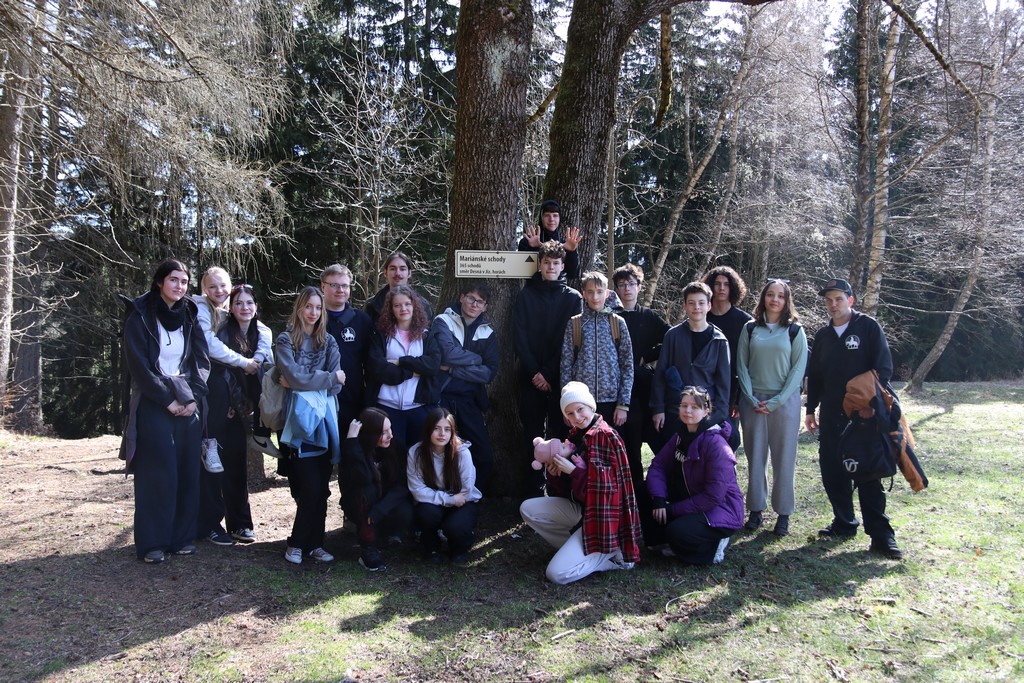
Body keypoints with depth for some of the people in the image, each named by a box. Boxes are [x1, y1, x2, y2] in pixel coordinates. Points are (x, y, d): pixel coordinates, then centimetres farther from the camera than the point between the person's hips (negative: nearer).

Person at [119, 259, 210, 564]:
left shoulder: (189, 317, 10)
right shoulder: (140, 317, -4)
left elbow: (202, 360, 7)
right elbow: (138, 365, -9)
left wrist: (194, 397, -5)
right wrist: (167, 400, -13)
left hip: (188, 404, 4)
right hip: (153, 404, -4)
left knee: (188, 471, 3)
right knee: (158, 473, -5)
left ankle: (182, 536, 12)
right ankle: (152, 542, 4)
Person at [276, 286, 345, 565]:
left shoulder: (328, 341, 12)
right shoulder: (285, 340, 2)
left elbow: (335, 385, 2)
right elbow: (295, 377, -12)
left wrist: (303, 383, -7)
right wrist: (329, 377, -4)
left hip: (324, 417, 4)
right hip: (299, 419, -4)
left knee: (321, 487, 5)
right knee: (310, 487, -8)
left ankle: (314, 543, 16)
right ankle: (297, 543, 9)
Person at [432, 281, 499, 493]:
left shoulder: (488, 333, 9)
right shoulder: (443, 322, 0)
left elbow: (490, 372, -3)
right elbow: (448, 353, -18)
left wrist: (453, 369, -10)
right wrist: (477, 358, -4)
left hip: (470, 400, 3)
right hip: (441, 397, -3)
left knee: (484, 457, 1)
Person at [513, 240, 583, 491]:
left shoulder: (573, 298, 5)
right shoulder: (526, 296, 7)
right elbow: (519, 337, 1)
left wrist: (549, 373, -9)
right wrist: (535, 372, -8)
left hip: (561, 376, -1)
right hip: (531, 376, 1)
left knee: (560, 431, -1)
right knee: (532, 432, 4)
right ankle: (533, 486, 11)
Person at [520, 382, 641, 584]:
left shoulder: (606, 436, -16)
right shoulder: (576, 435, 9)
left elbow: (606, 488, -23)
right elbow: (567, 488, 13)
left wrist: (573, 470, -23)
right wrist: (555, 472, -8)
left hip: (599, 517, -9)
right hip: (578, 506, 9)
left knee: (557, 573, -17)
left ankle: (612, 554, 2)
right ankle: (577, 548, 5)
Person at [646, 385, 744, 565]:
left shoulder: (716, 444, -23)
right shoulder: (681, 436, 2)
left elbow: (713, 496, -25)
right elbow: (658, 466, -2)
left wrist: (673, 509, -21)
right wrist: (659, 500, -20)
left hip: (721, 510, -8)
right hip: (691, 502, 8)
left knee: (677, 532, -29)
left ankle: (713, 546, -1)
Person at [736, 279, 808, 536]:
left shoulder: (795, 331, 2)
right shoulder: (750, 329, 7)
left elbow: (798, 369, -2)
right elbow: (742, 365, 5)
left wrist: (776, 401, -10)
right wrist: (752, 399, -6)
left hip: (785, 401, -1)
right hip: (753, 401, 2)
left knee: (784, 457, 2)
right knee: (755, 456, 4)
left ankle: (783, 514, 11)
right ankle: (756, 510, 13)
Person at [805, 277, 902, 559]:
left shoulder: (868, 327, -2)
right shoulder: (823, 335, 13)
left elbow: (883, 369, -6)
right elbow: (814, 375, 18)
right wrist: (811, 409, 14)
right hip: (831, 415, 5)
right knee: (832, 471, 6)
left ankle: (880, 534, 0)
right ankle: (844, 523, 20)